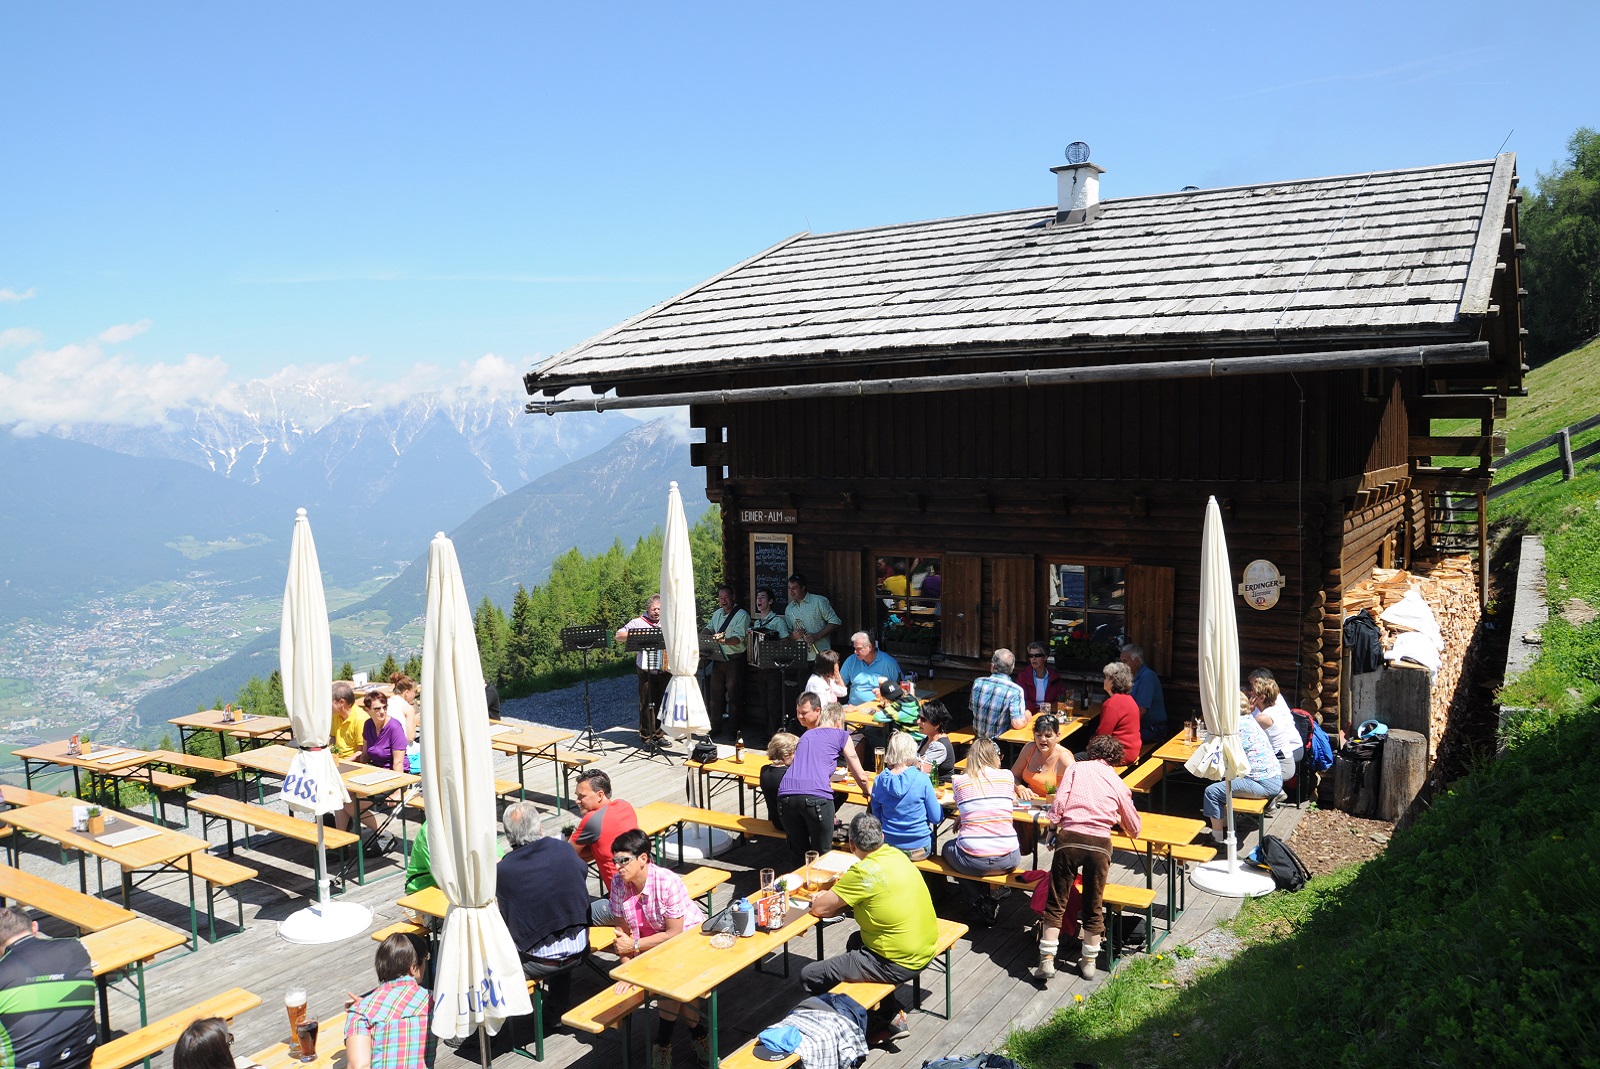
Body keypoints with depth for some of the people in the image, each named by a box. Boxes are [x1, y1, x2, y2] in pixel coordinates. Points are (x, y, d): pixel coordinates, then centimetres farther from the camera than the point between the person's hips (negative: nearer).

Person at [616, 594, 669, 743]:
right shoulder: (639, 622, -2)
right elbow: (618, 636, -5)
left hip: (665, 670, 4)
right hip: (646, 671, -4)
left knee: (661, 703, 9)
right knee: (646, 703, 0)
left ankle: (659, 735, 19)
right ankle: (646, 736, 8)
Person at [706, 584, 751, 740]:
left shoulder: (742, 615, -9)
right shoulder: (717, 614, 14)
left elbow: (739, 638, -20)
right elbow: (709, 630, 28)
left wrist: (724, 640, -37)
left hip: (735, 660, -7)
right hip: (718, 658, 7)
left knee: (734, 695, -1)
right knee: (716, 692, 11)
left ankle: (733, 730, 7)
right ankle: (715, 726, 22)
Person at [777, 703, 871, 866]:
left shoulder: (806, 735, 29)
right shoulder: (841, 736, 15)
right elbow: (861, 777, 18)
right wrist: (867, 790, 40)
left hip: (785, 795, 5)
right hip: (815, 796, -4)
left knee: (797, 853, 18)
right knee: (821, 854, 9)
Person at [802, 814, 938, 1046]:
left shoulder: (863, 872, -23)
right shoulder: (897, 855, 0)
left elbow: (819, 909, -15)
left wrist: (827, 893, 5)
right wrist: (840, 893, 1)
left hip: (898, 965, -9)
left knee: (810, 977, -2)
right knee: (856, 942, 34)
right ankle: (893, 1014, 28)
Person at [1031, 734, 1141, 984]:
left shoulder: (1076, 768, 14)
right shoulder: (1117, 782, 18)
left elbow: (1059, 802, -1)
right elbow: (1134, 829, 25)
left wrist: (1053, 828, 11)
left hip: (1070, 838, -1)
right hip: (1100, 843, 2)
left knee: (1056, 904, 6)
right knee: (1094, 905, 17)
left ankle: (1047, 961, 2)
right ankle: (1089, 962, 24)